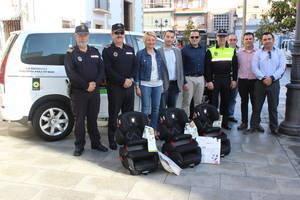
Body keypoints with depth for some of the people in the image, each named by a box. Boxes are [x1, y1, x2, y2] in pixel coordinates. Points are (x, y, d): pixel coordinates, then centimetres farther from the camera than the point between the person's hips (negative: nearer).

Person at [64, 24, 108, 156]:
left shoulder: (95, 52, 13)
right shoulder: (71, 53, 1)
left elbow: (102, 69, 6)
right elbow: (71, 73, -11)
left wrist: (95, 83, -10)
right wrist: (86, 85, -15)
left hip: (94, 91, 4)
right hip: (78, 92, -3)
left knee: (93, 119, 12)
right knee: (79, 120, 3)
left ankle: (96, 143, 23)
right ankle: (79, 146, 13)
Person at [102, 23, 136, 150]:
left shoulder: (130, 50, 16)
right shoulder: (107, 50, -1)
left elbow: (134, 67, 12)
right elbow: (108, 70, -11)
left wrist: (131, 79, -6)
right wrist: (123, 81, -16)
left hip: (129, 86, 5)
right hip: (114, 87, -5)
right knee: (113, 115, 1)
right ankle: (112, 140, 9)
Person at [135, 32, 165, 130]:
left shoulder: (158, 53, 10)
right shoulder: (140, 54, -4)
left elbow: (161, 69, 15)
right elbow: (137, 70, -4)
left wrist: (162, 84, 11)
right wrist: (137, 86, -9)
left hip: (157, 84, 5)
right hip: (145, 84, -5)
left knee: (156, 108, 9)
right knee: (146, 108, -3)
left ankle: (154, 129, 20)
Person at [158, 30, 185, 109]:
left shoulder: (177, 51, 12)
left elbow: (180, 68, 13)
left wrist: (181, 82, 6)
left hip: (175, 84, 5)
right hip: (163, 85, -5)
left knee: (172, 108, 13)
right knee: (162, 109, 0)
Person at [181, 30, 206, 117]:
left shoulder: (203, 49, 10)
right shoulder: (185, 50, -3)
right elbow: (181, 67, -6)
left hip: (201, 78, 4)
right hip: (189, 78, -4)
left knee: (198, 102, 10)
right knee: (186, 102, -2)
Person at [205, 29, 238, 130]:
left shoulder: (232, 50, 10)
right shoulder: (211, 51, 0)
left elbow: (235, 66, 10)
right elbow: (207, 67, -4)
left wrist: (234, 80, 3)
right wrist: (208, 81, -11)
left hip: (227, 79, 3)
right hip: (214, 79, -3)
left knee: (225, 102, 10)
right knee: (214, 102, 0)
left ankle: (225, 123, 20)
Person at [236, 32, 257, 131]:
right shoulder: (238, 53, 6)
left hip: (254, 81, -1)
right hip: (242, 81, 2)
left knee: (255, 102, 4)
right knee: (244, 102, 9)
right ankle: (244, 122, 17)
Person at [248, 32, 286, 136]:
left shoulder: (280, 53, 6)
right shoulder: (258, 53, 5)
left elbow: (281, 68, -3)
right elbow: (254, 67, -4)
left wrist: (271, 78, -16)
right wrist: (263, 78, -15)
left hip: (274, 83, 0)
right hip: (260, 82, 0)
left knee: (273, 107, 7)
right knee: (257, 105, 6)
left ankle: (274, 128, 18)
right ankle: (254, 125, 17)